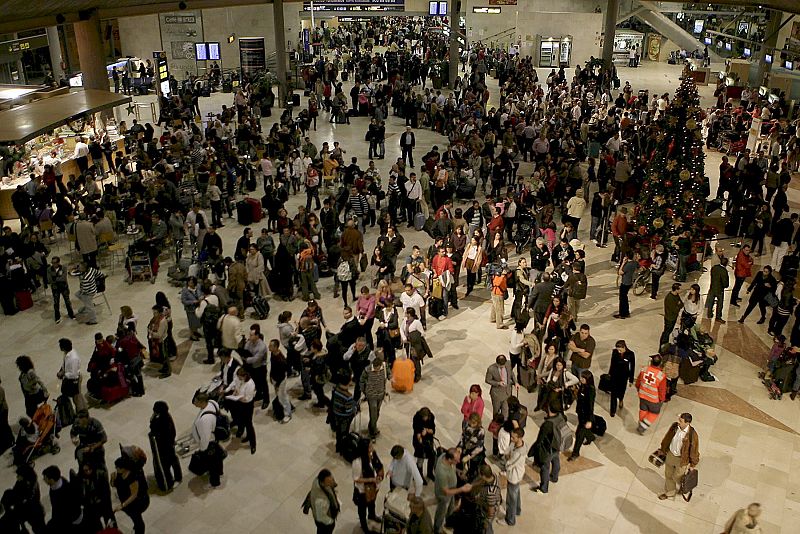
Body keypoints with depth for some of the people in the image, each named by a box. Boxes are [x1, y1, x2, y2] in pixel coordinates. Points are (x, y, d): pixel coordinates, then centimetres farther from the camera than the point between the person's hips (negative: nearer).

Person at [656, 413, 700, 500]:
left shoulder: (692, 434, -30)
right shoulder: (674, 426, -17)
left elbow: (694, 450, -15)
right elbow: (667, 438, 2)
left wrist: (693, 464, -3)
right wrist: (663, 450, 13)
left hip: (682, 459, -5)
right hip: (670, 454, 5)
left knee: (677, 477, 16)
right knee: (668, 474, 22)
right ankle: (669, 493, 47)